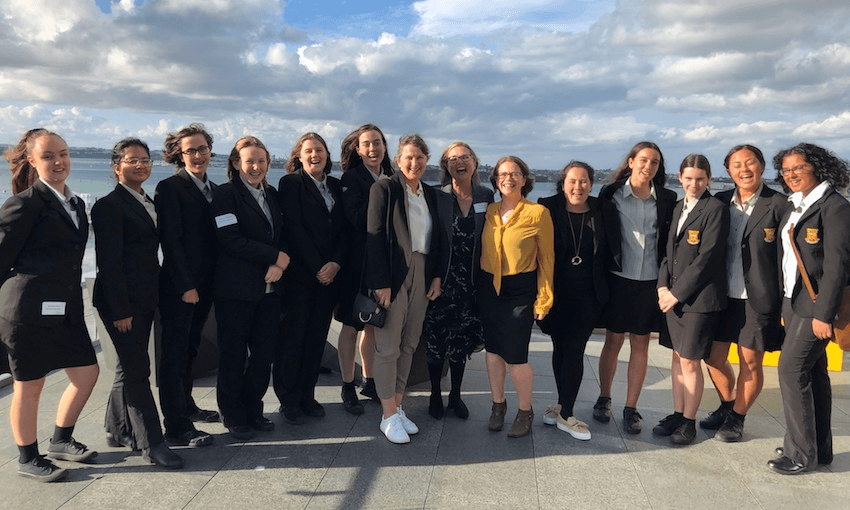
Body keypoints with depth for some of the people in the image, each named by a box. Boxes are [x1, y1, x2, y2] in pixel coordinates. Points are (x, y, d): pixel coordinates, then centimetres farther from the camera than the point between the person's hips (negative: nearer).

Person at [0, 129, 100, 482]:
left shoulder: (76, 204, 13)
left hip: (66, 308, 8)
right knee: (29, 385, 5)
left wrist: (71, 297, 16)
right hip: (29, 310, -8)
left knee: (87, 373, 11)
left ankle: (60, 441, 31)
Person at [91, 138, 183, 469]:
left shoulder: (146, 203, 15)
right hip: (122, 301, -9)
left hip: (144, 299, 9)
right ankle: (151, 443, 2)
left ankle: (118, 431, 30)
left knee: (130, 367, 16)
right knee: (137, 369, -5)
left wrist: (154, 296, 12)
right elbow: (109, 262, -16)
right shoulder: (109, 206, -11)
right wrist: (120, 310, -19)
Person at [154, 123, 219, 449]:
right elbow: (170, 239, -14)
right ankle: (176, 428, 3)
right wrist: (185, 286, -16)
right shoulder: (170, 187, -9)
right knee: (174, 354, -2)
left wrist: (209, 282, 8)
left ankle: (185, 405, 34)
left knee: (190, 349, 19)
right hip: (178, 287, -7)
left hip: (204, 285, 7)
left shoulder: (213, 189, 13)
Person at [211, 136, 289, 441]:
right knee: (234, 355, 5)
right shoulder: (225, 194, -4)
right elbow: (231, 240, -15)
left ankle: (253, 410, 25)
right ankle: (233, 416, 20)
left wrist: (279, 266, -8)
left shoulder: (272, 195, 15)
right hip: (236, 289, -5)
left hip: (269, 288, 6)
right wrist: (276, 256, -13)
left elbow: (283, 235, 12)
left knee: (264, 352, 8)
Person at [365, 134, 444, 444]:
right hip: (392, 278, -6)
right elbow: (374, 237, -11)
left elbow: (437, 239, 16)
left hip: (422, 279, 6)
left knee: (408, 345, 11)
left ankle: (398, 406, 23)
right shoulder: (384, 188, -5)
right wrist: (381, 283, -16)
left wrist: (437, 276, 5)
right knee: (388, 348, 0)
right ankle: (388, 416, 11)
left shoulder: (430, 194, 13)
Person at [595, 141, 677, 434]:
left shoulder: (667, 199, 5)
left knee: (640, 345, 7)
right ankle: (604, 399, 25)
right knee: (613, 341, 8)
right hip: (618, 279, -1)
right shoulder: (611, 195, 0)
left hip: (650, 281, 2)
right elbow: (603, 236, 0)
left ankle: (631, 408, 17)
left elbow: (669, 241, 6)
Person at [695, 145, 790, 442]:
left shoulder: (778, 205, -8)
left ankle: (737, 419, 26)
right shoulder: (720, 202, 5)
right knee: (714, 357, 13)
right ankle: (727, 407, 37)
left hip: (758, 299, -4)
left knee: (750, 363, 6)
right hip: (722, 295, 4)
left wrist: (784, 300, -11)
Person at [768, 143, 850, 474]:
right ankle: (820, 448, 25)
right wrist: (784, 306, 12)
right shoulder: (794, 207, 12)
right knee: (812, 373, 14)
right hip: (793, 301, 8)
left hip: (815, 305, -8)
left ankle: (801, 453, 4)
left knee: (792, 370, -8)